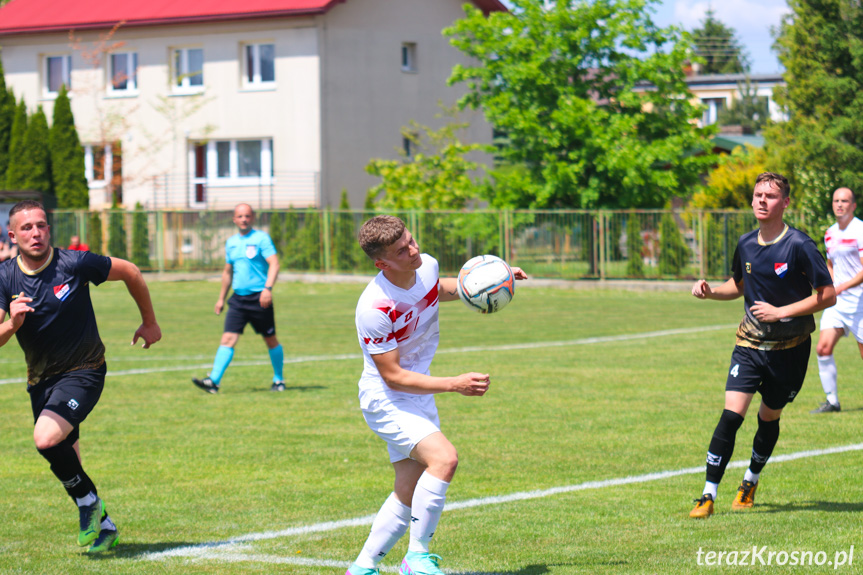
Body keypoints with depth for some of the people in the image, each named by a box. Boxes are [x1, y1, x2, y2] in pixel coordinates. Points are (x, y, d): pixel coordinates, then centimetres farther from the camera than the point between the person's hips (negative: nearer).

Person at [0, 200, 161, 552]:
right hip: (40, 379, 5)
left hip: (83, 371, -5)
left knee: (46, 439, -26)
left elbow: (129, 272, -1)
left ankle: (89, 501, -2)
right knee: (66, 462, 11)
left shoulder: (75, 264, -17)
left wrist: (149, 322, 9)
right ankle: (104, 527, 31)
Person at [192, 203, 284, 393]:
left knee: (270, 340, 7)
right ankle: (214, 381, -17)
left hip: (259, 298, -4)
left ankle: (279, 380, 23)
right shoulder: (231, 242, 13)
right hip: (238, 298, 4)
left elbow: (274, 264, -14)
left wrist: (268, 288, -28)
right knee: (228, 338, -8)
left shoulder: (261, 238, -5)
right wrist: (221, 298, 23)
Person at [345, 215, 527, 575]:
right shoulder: (374, 309, -29)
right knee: (443, 458, -27)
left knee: (409, 492, 10)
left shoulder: (426, 265, -7)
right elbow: (393, 376, -23)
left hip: (419, 396, 8)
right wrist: (454, 384, -28)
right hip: (386, 399, -8)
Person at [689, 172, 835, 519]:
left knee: (769, 418, 12)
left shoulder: (799, 246, -14)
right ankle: (708, 496, -10)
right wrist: (710, 292, 1)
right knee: (731, 415, -13)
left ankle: (750, 483, 37)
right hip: (750, 344, 3)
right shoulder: (746, 244, 2)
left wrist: (781, 312, -20)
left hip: (790, 348, -3)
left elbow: (828, 296, -14)